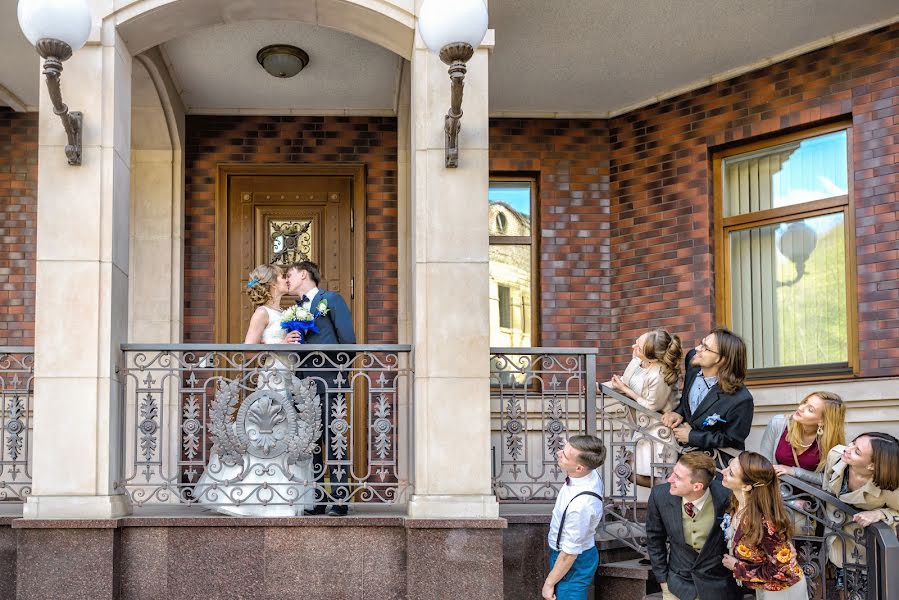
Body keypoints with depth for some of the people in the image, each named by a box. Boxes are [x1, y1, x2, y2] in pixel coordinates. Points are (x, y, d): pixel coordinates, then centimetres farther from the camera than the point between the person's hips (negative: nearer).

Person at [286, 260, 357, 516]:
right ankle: (315, 501, 12)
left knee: (335, 441, -6)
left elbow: (348, 340, -2)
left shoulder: (332, 299, 3)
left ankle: (340, 501, -3)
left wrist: (339, 371, -4)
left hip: (329, 382, -6)